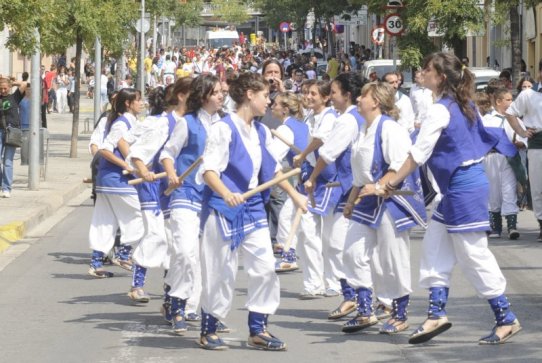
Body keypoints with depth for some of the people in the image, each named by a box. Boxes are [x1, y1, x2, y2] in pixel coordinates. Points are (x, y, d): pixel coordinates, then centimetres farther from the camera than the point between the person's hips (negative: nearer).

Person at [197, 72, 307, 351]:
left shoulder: (261, 132, 9)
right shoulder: (223, 129, -14)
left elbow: (273, 168, 22)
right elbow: (208, 170, -20)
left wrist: (294, 195, 25)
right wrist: (227, 194, -36)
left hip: (253, 207, 7)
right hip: (223, 209, -7)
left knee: (265, 267, 2)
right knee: (221, 272, 1)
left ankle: (258, 330, 13)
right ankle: (208, 331, 16)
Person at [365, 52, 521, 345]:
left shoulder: (441, 110, -17)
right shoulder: (463, 105, 10)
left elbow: (418, 155, -17)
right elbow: (488, 138, 17)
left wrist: (390, 185, -12)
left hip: (463, 188, -10)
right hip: (456, 188, 10)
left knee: (473, 255, -4)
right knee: (434, 247, 11)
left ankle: (506, 319, 2)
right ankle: (437, 315, 11)